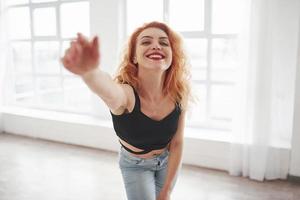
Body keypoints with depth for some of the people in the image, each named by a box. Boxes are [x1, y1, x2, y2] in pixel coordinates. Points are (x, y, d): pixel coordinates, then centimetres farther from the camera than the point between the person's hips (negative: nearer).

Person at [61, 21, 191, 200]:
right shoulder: (127, 93, -35)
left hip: (168, 161, 3)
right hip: (135, 165, -3)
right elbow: (109, 91, -61)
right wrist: (89, 71, -84)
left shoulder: (179, 94, -24)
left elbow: (177, 143, -13)